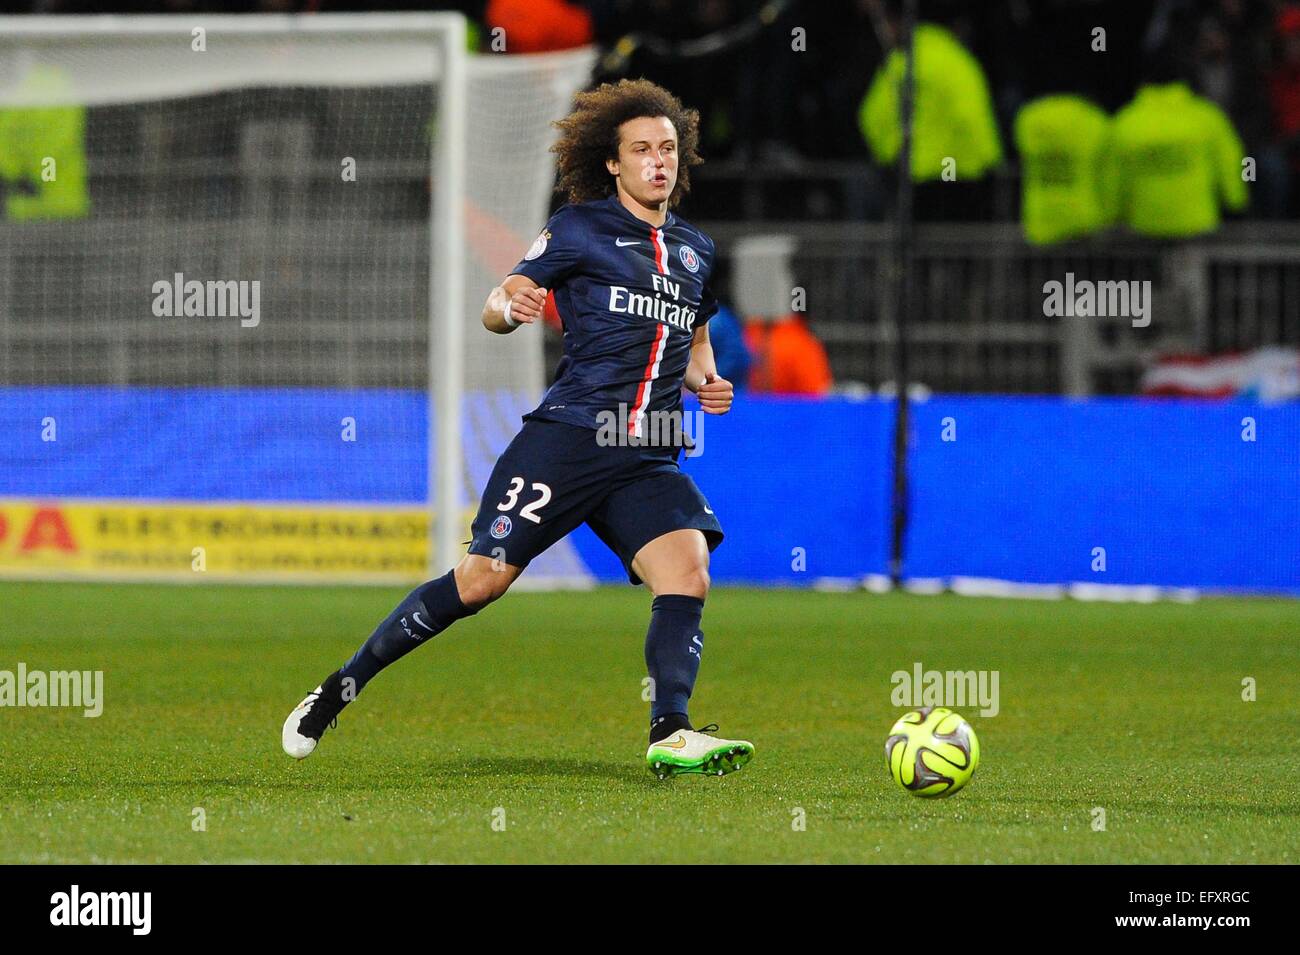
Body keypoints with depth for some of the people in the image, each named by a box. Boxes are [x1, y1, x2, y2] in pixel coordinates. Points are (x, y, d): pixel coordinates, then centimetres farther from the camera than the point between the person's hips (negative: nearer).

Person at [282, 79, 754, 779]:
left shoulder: (696, 250, 19)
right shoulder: (580, 229, 3)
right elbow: (495, 309, 3)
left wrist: (705, 380, 12)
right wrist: (510, 307, -21)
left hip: (648, 459, 5)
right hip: (567, 435, -5)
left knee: (688, 571, -19)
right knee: (482, 578, -9)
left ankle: (671, 735, -22)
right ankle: (342, 686, 4)